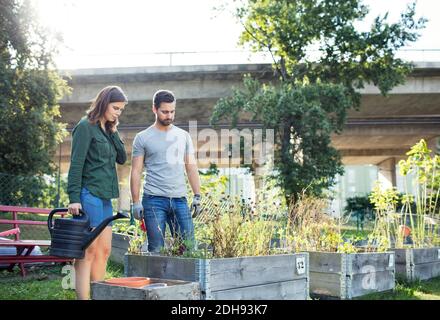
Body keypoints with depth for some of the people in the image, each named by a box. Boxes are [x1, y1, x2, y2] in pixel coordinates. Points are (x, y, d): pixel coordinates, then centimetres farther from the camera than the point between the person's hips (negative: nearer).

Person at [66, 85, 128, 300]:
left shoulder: (107, 129, 17)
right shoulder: (86, 127, -7)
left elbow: (122, 158, 13)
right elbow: (76, 165, -12)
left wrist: (114, 133, 5)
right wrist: (74, 198, -17)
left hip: (105, 197, 9)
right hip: (89, 194, -9)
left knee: (104, 251, 9)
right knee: (88, 251, -8)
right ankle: (83, 297, -5)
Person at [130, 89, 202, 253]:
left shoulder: (183, 136, 13)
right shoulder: (142, 138, 4)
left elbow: (191, 167, 14)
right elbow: (136, 172, 1)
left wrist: (197, 196, 6)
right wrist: (136, 202, -6)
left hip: (180, 199, 3)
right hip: (154, 200, -3)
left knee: (188, 246, 2)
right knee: (156, 250, -1)